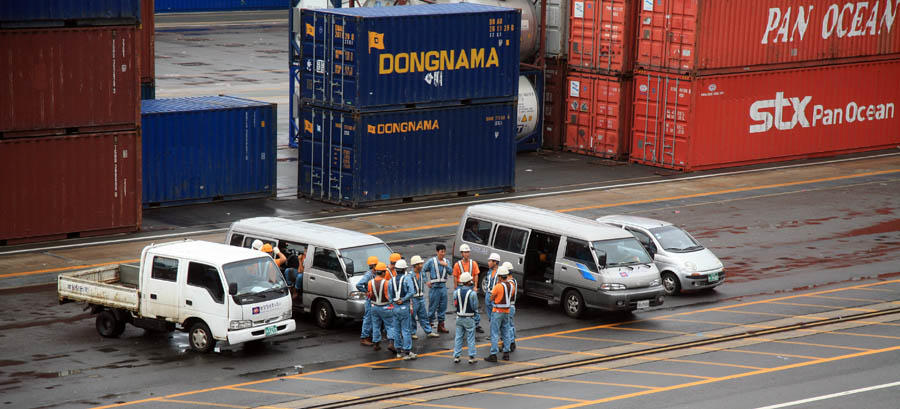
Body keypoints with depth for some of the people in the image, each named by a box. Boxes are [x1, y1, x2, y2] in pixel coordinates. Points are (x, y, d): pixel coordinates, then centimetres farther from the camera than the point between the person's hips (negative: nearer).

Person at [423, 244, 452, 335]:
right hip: (434, 286, -5)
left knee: (443, 306, 8)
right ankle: (430, 323, 4)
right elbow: (423, 271, -1)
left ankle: (441, 325, 16)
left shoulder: (446, 261, 9)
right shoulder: (431, 261, -5)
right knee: (433, 306, -4)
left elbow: (450, 272, 2)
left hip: (443, 286, 5)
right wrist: (427, 281, -7)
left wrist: (446, 265, -13)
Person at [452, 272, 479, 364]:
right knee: (470, 338, 5)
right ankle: (471, 357, 8)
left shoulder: (456, 291, -4)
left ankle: (456, 356, 11)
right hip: (469, 318, -4)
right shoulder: (472, 293, -16)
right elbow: (475, 306, -11)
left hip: (459, 317, 4)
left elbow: (454, 304, 4)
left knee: (458, 337, 11)